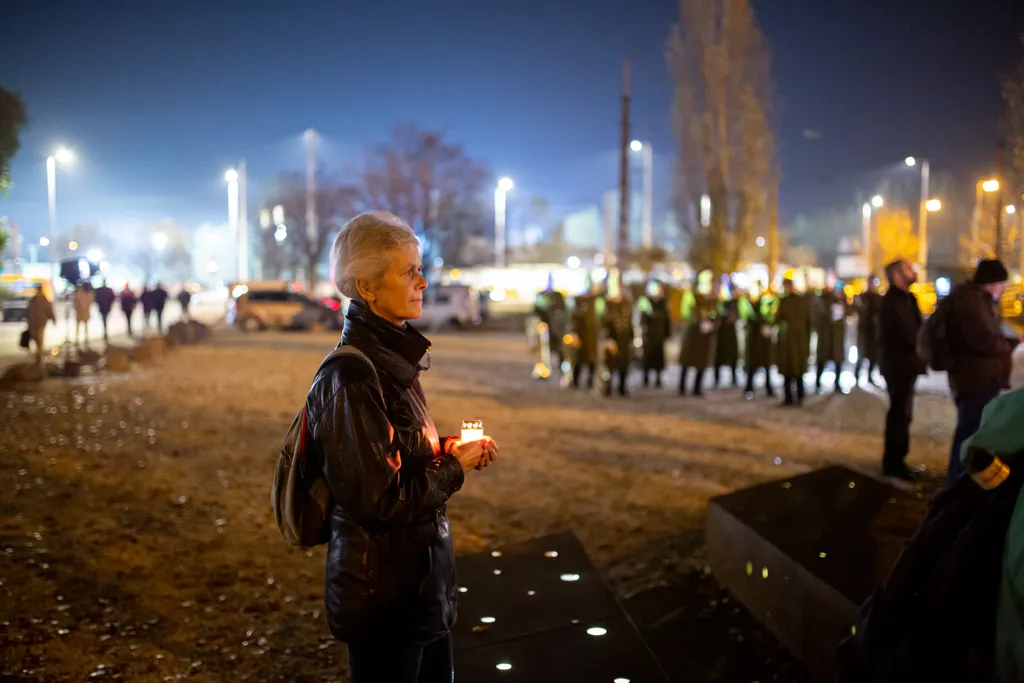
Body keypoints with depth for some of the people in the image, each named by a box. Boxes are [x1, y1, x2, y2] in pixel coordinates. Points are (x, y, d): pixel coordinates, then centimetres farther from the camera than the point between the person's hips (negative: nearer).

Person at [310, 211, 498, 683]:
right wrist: (455, 468, -12)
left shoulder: (393, 357, 5)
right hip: (384, 591, -9)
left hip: (420, 576, 9)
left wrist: (446, 448, -1)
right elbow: (381, 500, -24)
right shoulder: (352, 377, -24)